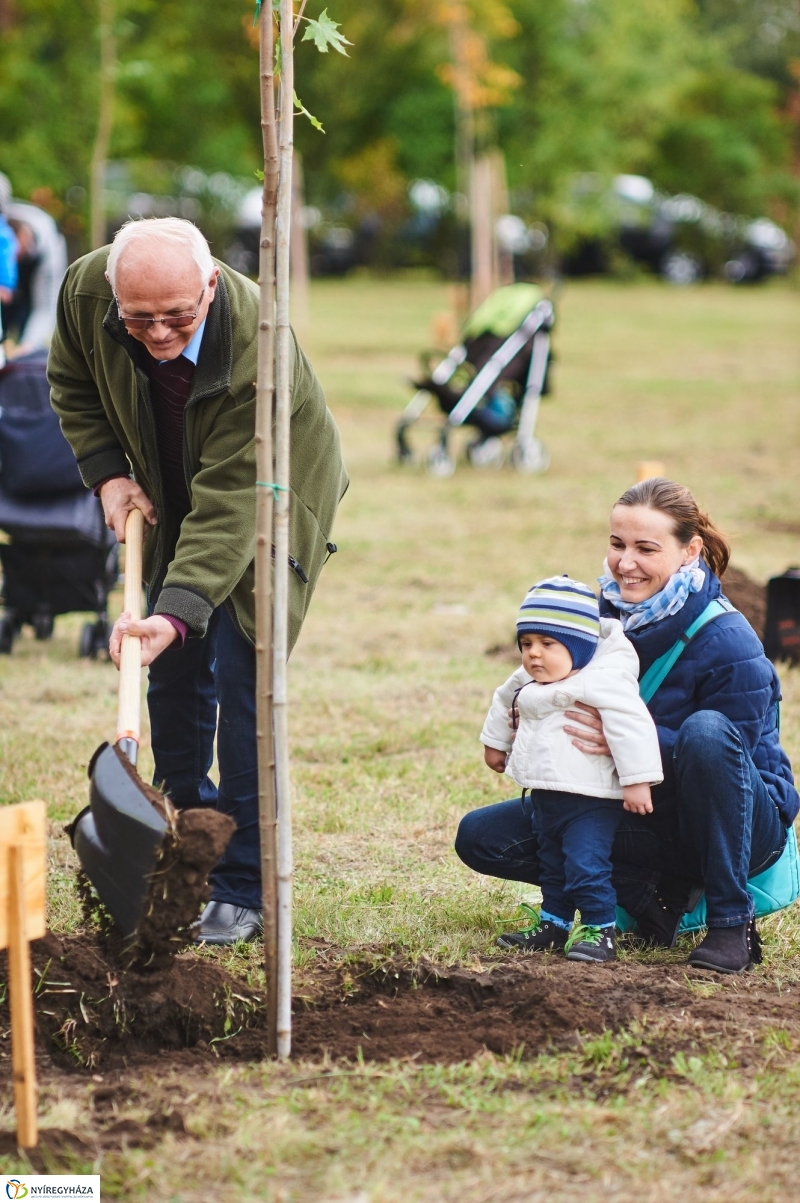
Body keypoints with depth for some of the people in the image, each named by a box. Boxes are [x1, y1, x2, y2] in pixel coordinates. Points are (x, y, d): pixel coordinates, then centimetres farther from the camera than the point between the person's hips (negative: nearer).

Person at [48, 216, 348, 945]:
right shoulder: (86, 291, -24)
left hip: (266, 507, -5)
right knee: (173, 675, 9)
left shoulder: (258, 350, -39)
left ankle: (243, 890, -4)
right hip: (171, 498, 5)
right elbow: (72, 384, 0)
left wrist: (179, 610, -49)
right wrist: (106, 471, -12)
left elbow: (229, 505, -40)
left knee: (243, 679, -11)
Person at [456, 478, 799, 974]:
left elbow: (723, 750, -26)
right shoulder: (602, 612, -4)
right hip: (641, 820, 6)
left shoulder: (728, 644, -24)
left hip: (740, 820, -6)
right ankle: (648, 893, -7)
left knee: (707, 731, -40)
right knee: (480, 836, -6)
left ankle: (732, 924, -26)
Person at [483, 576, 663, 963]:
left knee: (586, 865, -14)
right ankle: (553, 924, 32)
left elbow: (632, 726, -28)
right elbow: (505, 703, 27)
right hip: (547, 796, 9)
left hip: (590, 799, -9)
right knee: (551, 864, 20)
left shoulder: (601, 681, -23)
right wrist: (495, 742, 41)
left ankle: (599, 930, -4)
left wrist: (637, 780, -29)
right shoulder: (527, 684, 6)